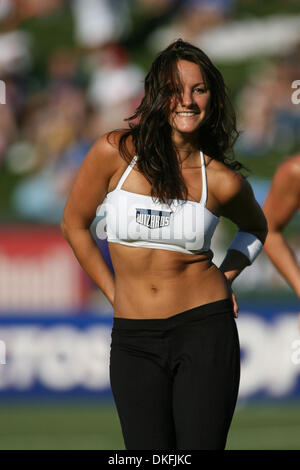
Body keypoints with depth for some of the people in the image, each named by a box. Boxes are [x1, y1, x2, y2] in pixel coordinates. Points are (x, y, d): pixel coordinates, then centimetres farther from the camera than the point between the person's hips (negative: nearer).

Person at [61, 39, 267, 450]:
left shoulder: (223, 181, -2)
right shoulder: (116, 152, -6)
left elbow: (255, 227, 20)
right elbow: (74, 224, 7)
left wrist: (227, 275, 5)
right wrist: (114, 293, 6)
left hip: (205, 329, -1)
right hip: (135, 340, 1)